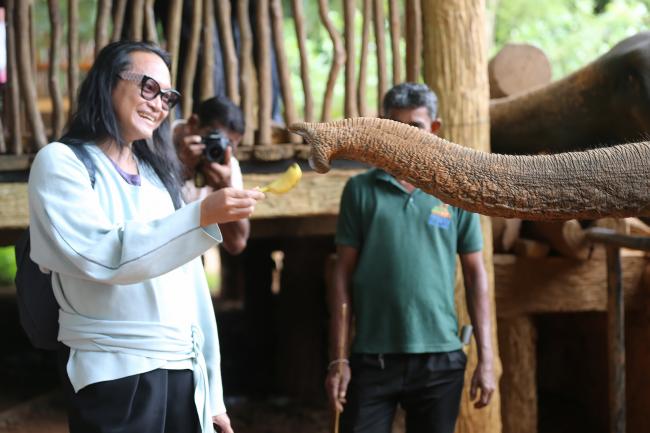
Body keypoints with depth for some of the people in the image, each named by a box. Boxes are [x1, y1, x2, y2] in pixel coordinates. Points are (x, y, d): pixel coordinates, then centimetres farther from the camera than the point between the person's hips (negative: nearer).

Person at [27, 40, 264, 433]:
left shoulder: (157, 172, 14)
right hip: (116, 376, -6)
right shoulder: (61, 162, -5)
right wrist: (202, 216, -27)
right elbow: (101, 256, -20)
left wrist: (212, 394, 11)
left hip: (184, 371, 6)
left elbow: (189, 282, 13)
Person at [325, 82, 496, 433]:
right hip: (372, 356, -1)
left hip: (440, 357, 1)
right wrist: (338, 358, -3)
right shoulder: (360, 190, 3)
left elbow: (475, 276, 7)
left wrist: (485, 358, 0)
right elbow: (343, 275, 3)